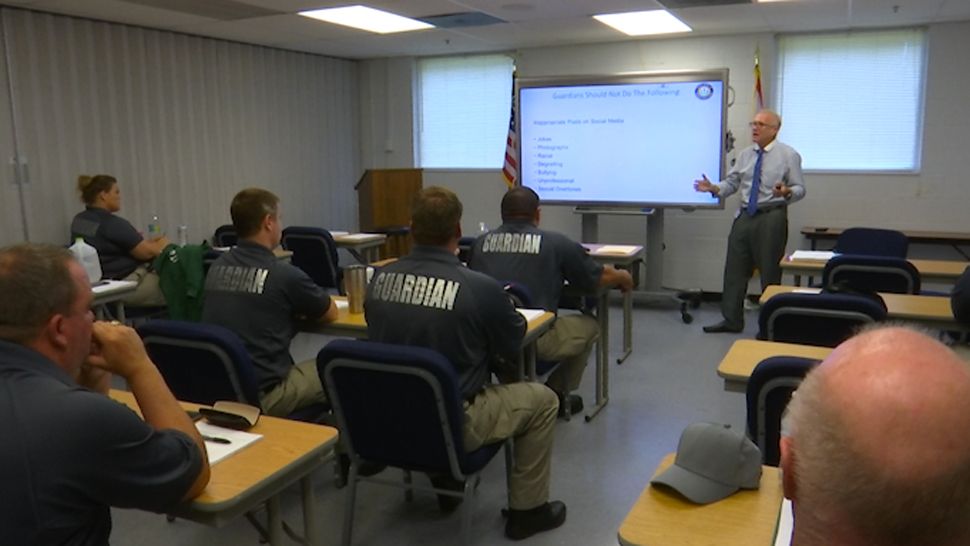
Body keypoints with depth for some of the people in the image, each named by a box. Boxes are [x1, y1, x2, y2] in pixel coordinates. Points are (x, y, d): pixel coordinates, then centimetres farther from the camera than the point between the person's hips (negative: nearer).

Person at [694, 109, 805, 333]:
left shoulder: (788, 155, -4)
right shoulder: (746, 154, 10)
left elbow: (799, 189, -5)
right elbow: (732, 183, 8)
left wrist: (787, 192, -27)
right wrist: (714, 188, -11)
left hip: (772, 218, -5)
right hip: (745, 216, 5)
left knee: (769, 272, 2)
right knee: (735, 269, 8)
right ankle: (732, 320, 19)